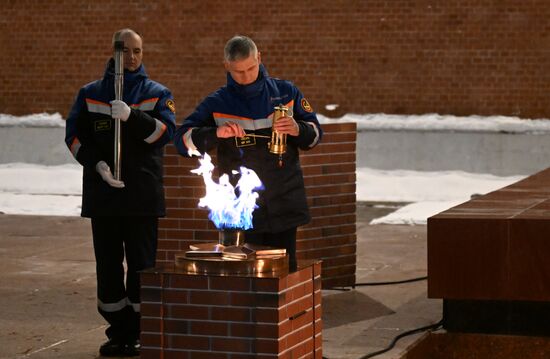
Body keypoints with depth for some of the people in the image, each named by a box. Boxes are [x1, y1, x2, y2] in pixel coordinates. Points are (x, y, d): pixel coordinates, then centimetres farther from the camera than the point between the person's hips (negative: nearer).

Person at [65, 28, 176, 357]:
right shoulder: (90, 94, 11)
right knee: (108, 264, 4)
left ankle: (137, 333, 6)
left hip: (143, 194, -1)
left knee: (141, 263, -1)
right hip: (103, 192, 2)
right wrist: (97, 164, -10)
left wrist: (131, 116, -22)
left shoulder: (157, 93, 8)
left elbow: (167, 131, -8)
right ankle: (117, 330, 13)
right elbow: (75, 136, 6)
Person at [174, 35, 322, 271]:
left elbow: (315, 134, 14)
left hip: (284, 205, 2)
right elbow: (183, 141, -1)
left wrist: (298, 130, -10)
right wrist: (216, 133, -19)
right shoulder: (217, 104, 3)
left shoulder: (286, 92, 8)